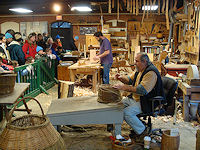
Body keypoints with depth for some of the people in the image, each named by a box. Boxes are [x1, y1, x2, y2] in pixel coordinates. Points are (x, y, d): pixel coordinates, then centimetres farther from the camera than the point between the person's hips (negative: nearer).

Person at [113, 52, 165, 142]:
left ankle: (142, 131, -2)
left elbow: (142, 90, -33)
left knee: (126, 112, -24)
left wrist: (124, 87, -35)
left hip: (146, 102, -10)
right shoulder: (140, 70, 9)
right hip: (134, 98, 10)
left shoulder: (151, 73, -22)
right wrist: (122, 78, 1)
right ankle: (136, 128, 12)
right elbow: (130, 80, 23)